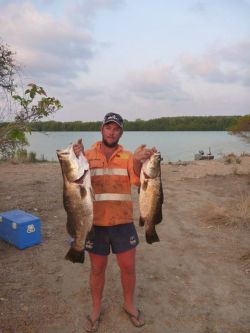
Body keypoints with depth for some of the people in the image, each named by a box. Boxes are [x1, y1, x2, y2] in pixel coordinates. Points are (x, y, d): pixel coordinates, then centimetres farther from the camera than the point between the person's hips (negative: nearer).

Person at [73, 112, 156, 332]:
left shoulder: (127, 157, 0)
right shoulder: (87, 156, -2)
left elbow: (138, 180, -14)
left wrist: (138, 160, -34)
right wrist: (77, 160, -31)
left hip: (123, 223, 1)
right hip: (95, 223, -1)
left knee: (128, 267, 14)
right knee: (97, 269, 16)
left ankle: (129, 304, 40)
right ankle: (96, 309, 39)